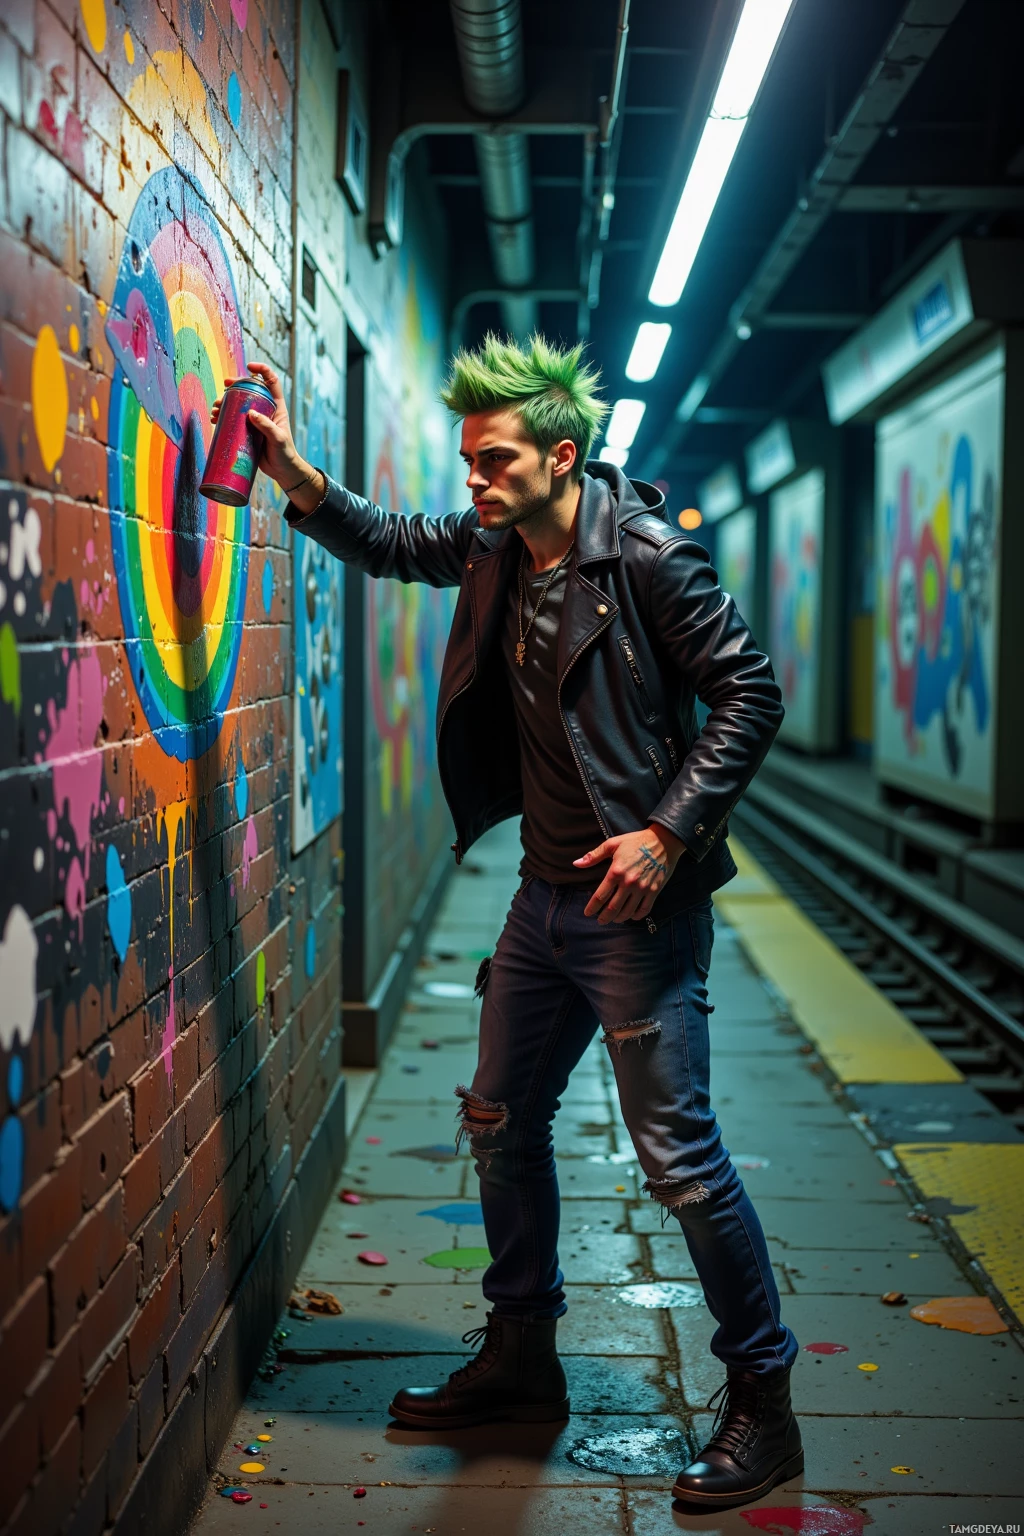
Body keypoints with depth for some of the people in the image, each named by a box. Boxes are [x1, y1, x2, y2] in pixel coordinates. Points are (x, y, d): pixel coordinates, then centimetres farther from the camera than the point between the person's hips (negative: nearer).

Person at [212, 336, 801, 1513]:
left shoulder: (644, 555, -16)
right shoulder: (493, 546, 5)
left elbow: (749, 692, -14)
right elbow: (388, 545, 21)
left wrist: (666, 831, -20)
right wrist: (298, 478, 3)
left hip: (636, 899, -8)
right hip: (546, 895, 9)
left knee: (677, 1157, -5)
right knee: (500, 1124, 16)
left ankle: (762, 1404, 11)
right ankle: (521, 1359, 34)